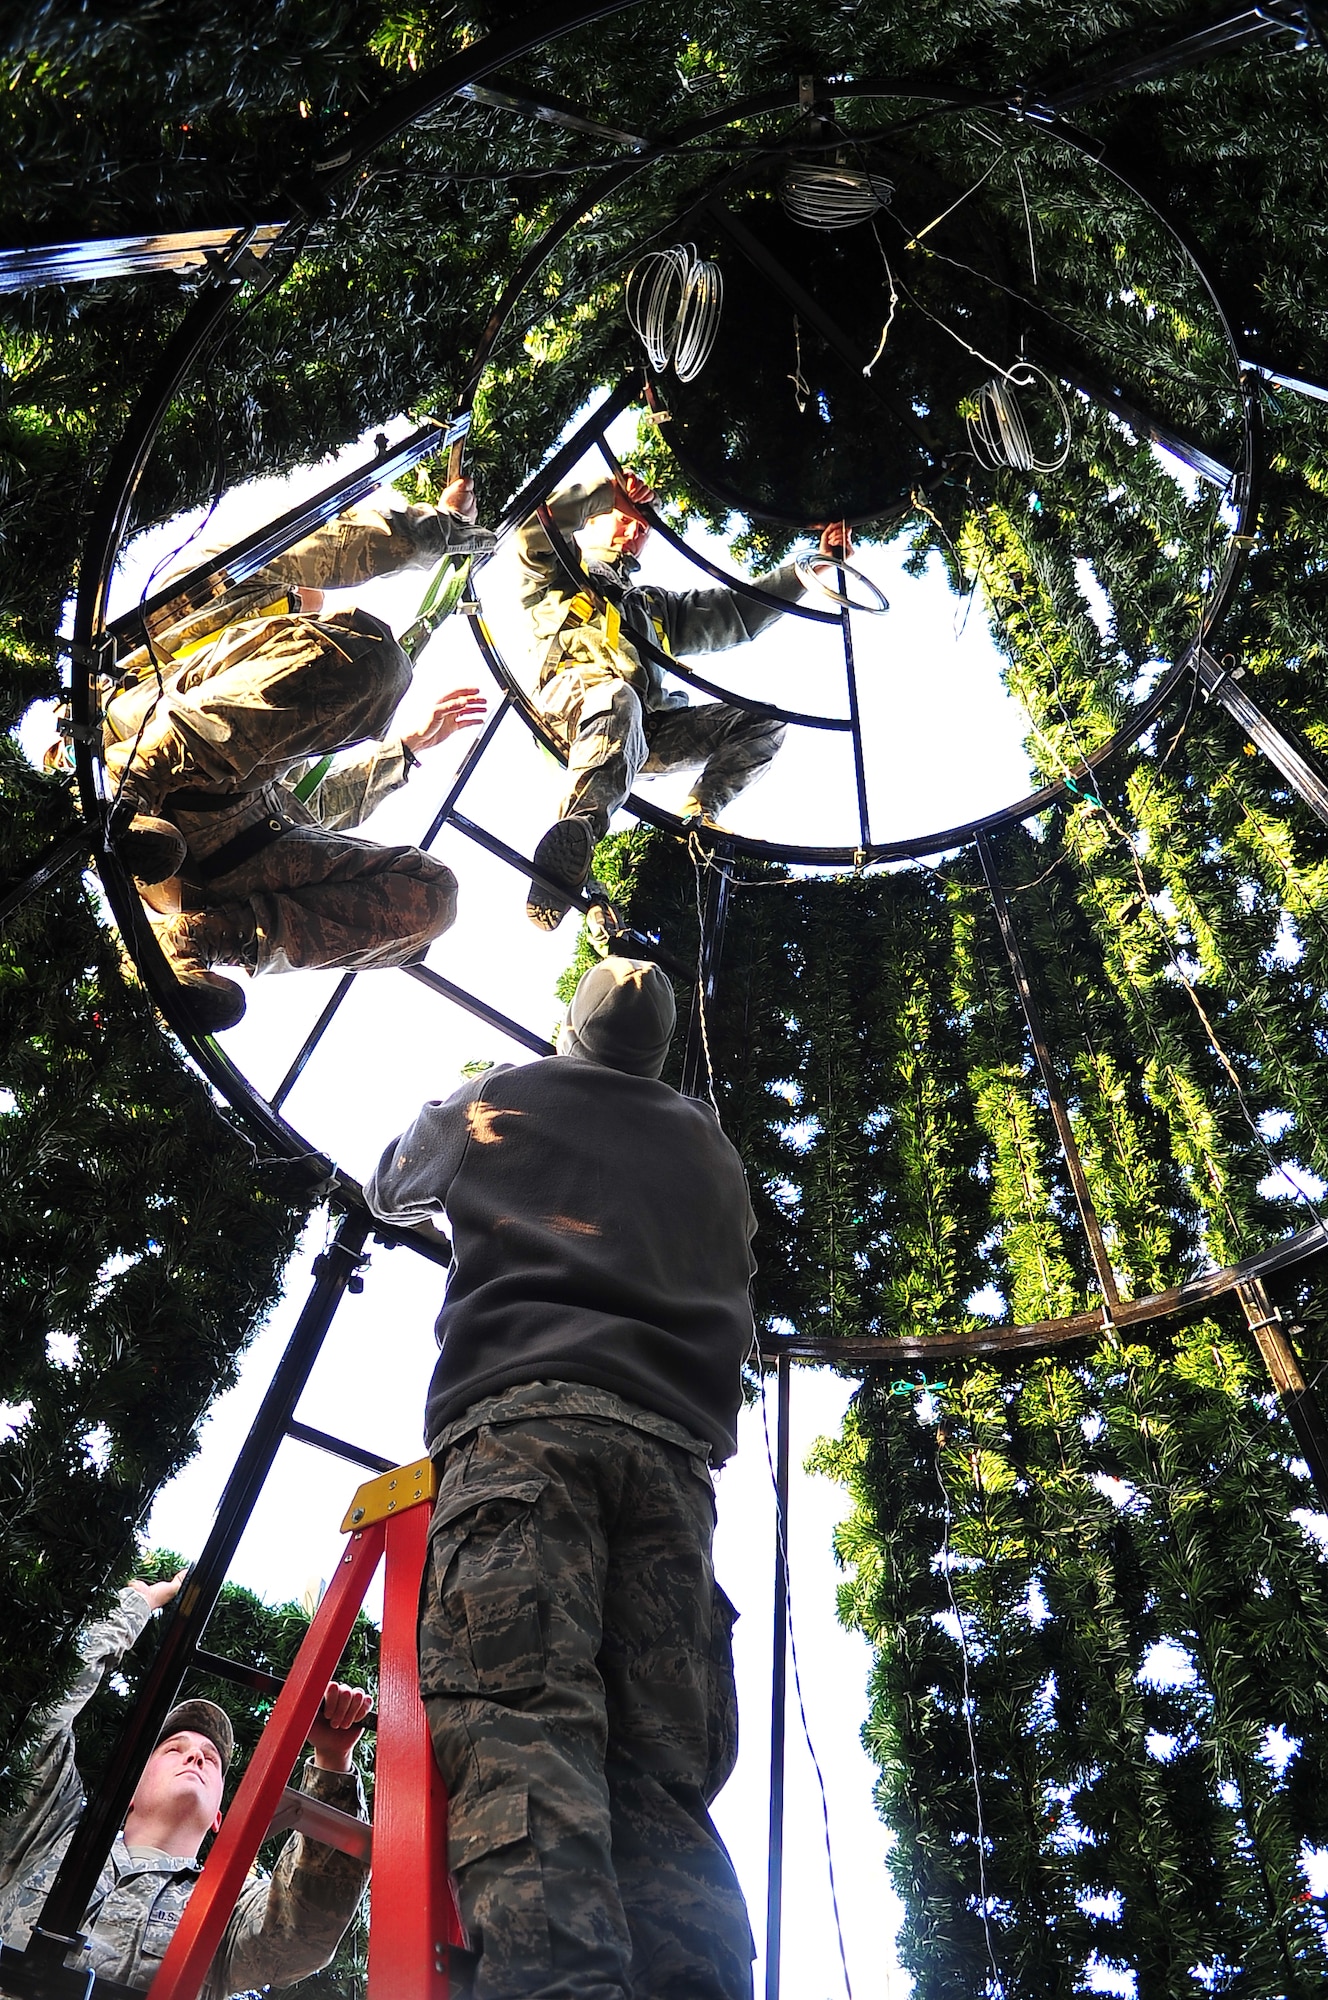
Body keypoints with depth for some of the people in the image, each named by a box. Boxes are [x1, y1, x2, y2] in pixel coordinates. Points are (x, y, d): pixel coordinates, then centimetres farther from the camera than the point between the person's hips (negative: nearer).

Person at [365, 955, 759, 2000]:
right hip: (673, 1443, 3)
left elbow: (390, 1189, 42)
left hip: (520, 1413, -3)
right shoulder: (710, 1147, 29)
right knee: (661, 1767, -4)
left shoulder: (496, 1101, 23)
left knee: (517, 1715, -21)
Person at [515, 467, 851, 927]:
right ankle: (576, 830, -63)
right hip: (573, 704, -6)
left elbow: (739, 612, 36)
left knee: (764, 720, -5)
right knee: (615, 695, -43)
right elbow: (531, 531, 5)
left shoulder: (656, 605, 43)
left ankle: (698, 816, -21)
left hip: (646, 730, 6)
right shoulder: (559, 573, 28)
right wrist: (606, 491, 0)